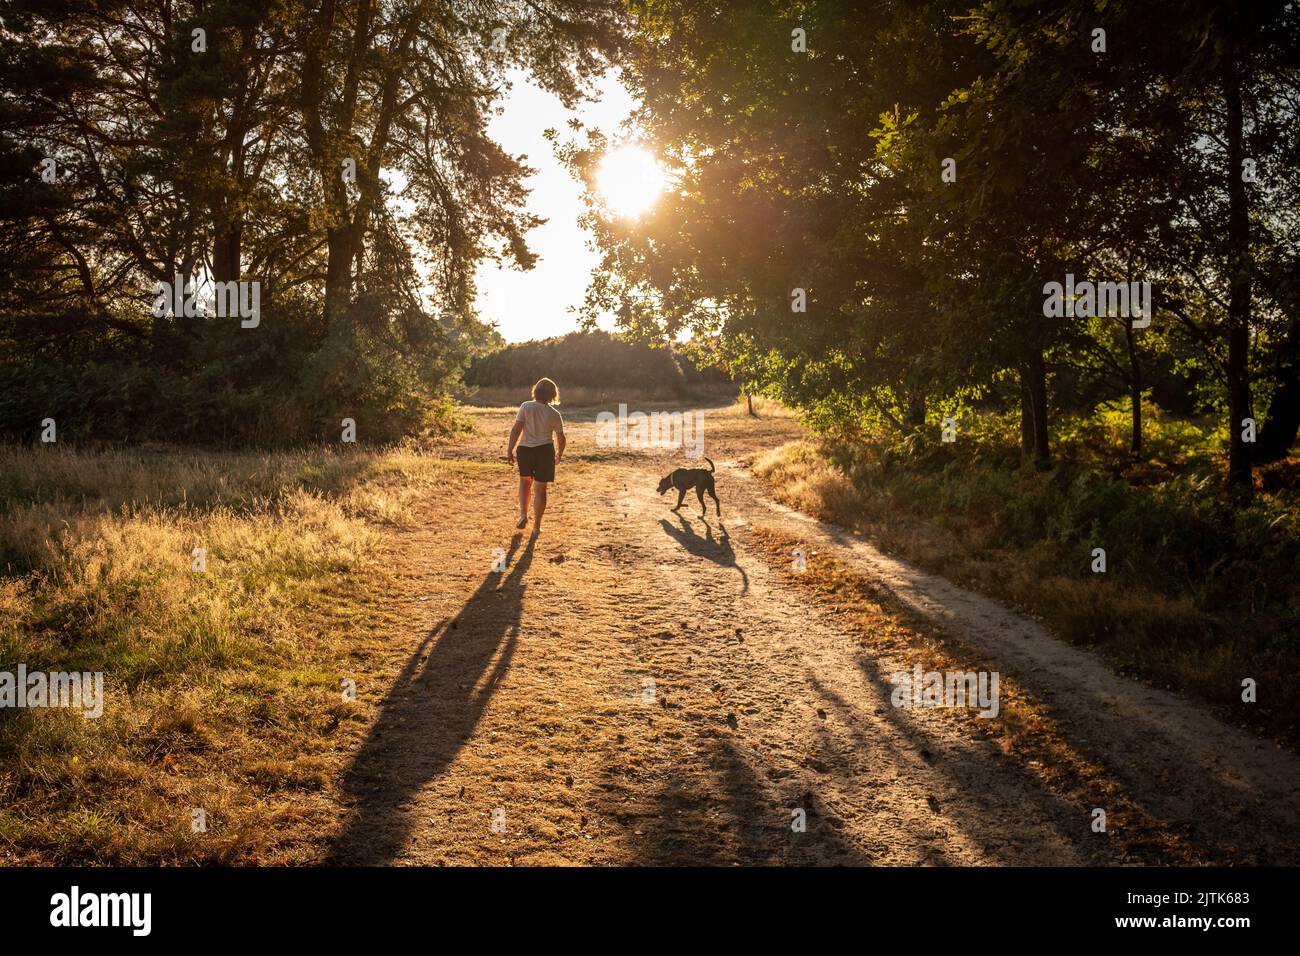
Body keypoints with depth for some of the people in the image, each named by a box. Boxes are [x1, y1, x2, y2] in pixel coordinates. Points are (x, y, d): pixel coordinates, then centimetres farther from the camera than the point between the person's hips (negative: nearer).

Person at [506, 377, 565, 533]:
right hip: (545, 450, 0)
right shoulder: (554, 415, -2)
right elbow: (561, 439, 5)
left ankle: (523, 515, 12)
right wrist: (559, 455, 23)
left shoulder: (526, 407, -6)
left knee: (525, 480, 25)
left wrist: (509, 450, -4)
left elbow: (516, 430, -10)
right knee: (540, 489, 8)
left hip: (525, 449, 0)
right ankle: (536, 526, 11)